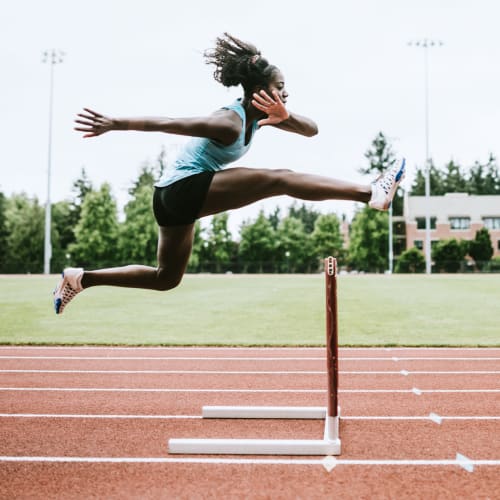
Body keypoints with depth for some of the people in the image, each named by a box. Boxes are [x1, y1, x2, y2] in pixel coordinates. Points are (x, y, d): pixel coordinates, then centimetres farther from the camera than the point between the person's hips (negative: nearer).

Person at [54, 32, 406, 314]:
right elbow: (169, 123, -24)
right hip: (187, 188, -10)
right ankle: (370, 193, -20)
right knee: (280, 180, -17)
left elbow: (311, 129, 4)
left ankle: (80, 278, 22)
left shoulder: (260, 116, 7)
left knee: (166, 278, 21)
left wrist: (285, 116, -16)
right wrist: (114, 124, -28)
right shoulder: (230, 122, -19)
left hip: (173, 197, 10)